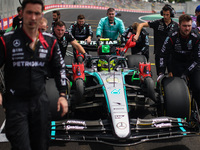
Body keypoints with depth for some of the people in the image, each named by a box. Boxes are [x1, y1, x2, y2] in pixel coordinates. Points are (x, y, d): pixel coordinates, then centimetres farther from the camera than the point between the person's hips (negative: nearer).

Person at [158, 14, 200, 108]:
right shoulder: (172, 37, -13)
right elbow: (163, 54, -7)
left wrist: (186, 73, -16)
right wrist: (161, 72, -15)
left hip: (191, 64, 1)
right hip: (177, 63, 0)